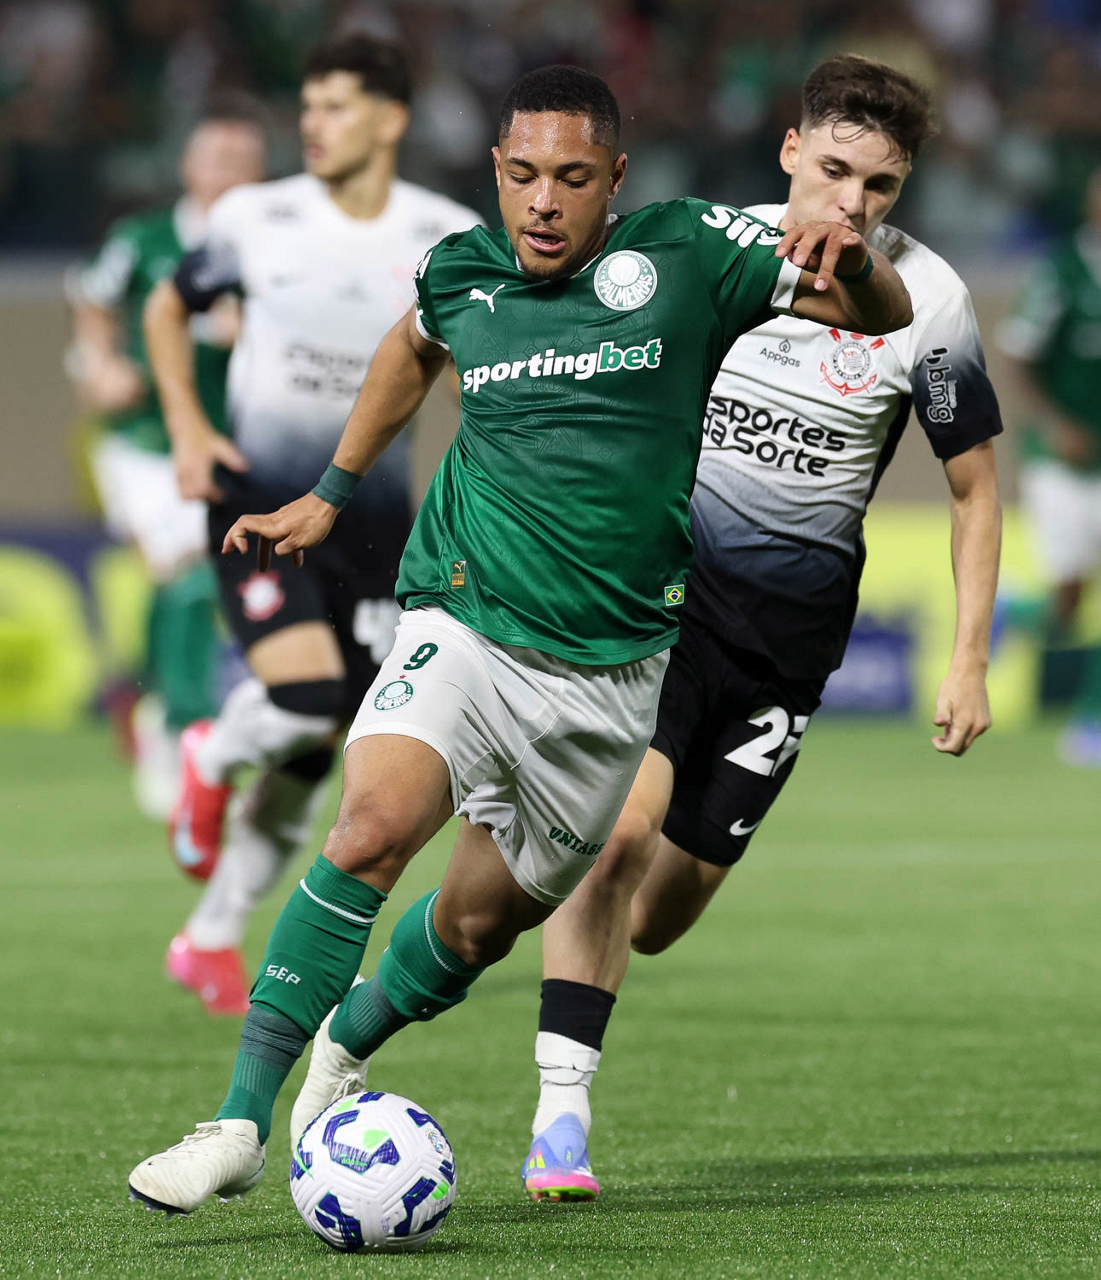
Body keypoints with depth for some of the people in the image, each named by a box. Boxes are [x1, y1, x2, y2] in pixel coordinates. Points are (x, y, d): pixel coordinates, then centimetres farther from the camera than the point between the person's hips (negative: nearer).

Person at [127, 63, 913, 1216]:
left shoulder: (686, 255, -5)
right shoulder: (458, 274, 1)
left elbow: (887, 315, -1)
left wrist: (851, 267, -24)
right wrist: (332, 492, 29)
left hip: (607, 674, 1)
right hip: (462, 630, -1)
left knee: (481, 923, 10)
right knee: (372, 827, -27)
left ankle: (349, 1043, 44)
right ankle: (241, 1123, -25)